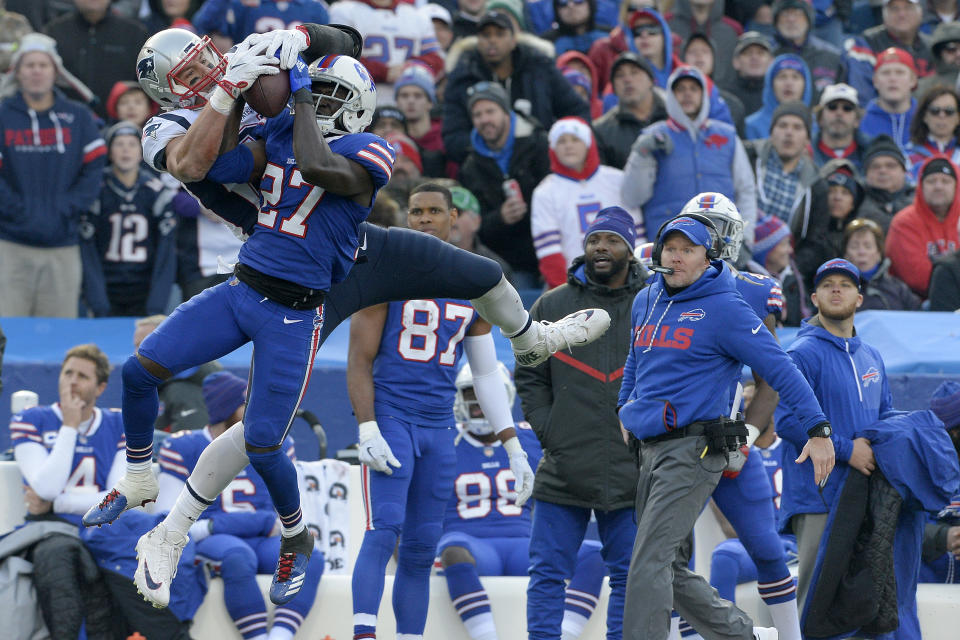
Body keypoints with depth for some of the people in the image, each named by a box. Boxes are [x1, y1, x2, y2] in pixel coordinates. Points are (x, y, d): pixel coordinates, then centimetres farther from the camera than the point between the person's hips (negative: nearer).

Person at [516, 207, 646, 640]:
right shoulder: (552, 306, 7)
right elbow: (530, 377, 11)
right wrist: (547, 432, -1)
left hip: (632, 470, 0)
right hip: (564, 469, 0)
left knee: (629, 573, 4)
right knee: (548, 570, -1)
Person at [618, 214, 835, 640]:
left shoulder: (725, 309, -7)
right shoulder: (645, 302, 13)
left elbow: (779, 368, -8)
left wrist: (818, 429, -12)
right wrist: (624, 409, 27)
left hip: (693, 449, -8)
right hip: (651, 451, 8)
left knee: (650, 562, -16)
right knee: (666, 567, 11)